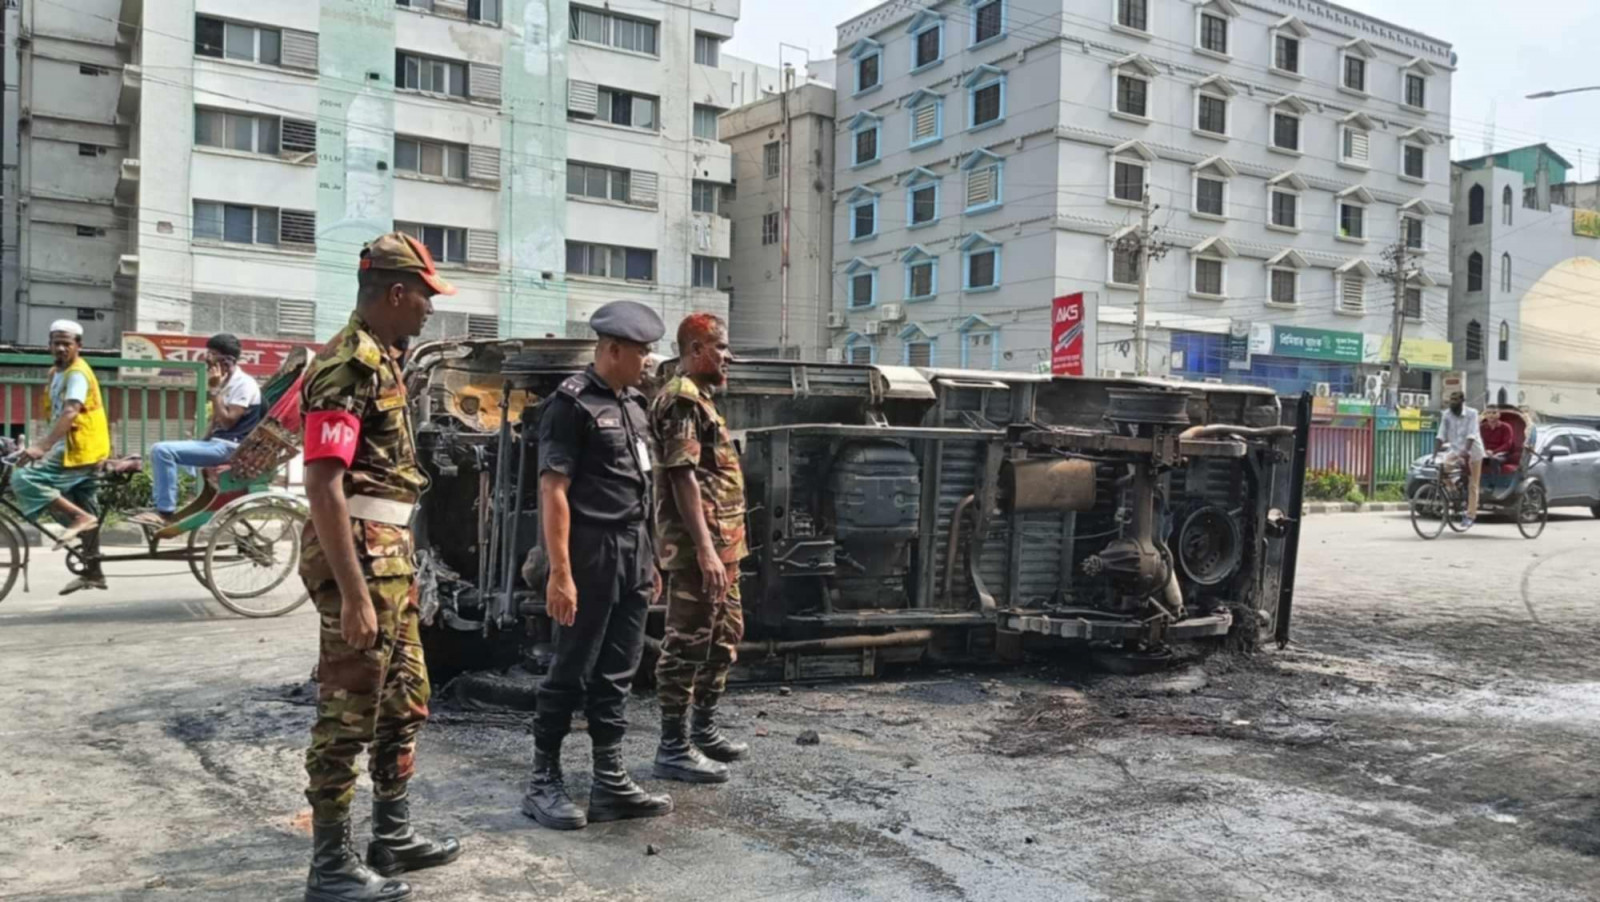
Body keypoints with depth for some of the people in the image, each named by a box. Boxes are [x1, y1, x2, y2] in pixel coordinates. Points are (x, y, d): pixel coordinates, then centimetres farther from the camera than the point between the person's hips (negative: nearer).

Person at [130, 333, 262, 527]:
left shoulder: (244, 384, -13)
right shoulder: (226, 384, 16)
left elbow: (227, 421, -20)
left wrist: (215, 390, -17)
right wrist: (201, 444, 11)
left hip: (230, 446, -10)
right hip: (217, 442, 10)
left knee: (162, 451, -20)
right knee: (161, 450, 20)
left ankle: (165, 512, -15)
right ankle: (162, 505, 15)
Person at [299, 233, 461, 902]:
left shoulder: (380, 360, 13)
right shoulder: (349, 368, -17)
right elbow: (323, 486, -23)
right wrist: (354, 594, -26)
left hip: (391, 553, 10)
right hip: (358, 556, -10)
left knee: (405, 700, 17)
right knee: (349, 713, 0)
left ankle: (393, 836, 30)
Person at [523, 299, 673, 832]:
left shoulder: (633, 403, 15)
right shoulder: (572, 404, -9)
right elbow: (553, 493, -15)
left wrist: (649, 560, 17)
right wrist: (560, 573, -20)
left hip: (632, 556, 8)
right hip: (592, 554, -8)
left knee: (616, 674, 11)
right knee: (572, 672, 0)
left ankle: (611, 784, 18)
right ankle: (543, 783, 13)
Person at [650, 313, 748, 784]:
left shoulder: (701, 398, 19)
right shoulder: (682, 399, -12)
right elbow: (683, 477, -20)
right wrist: (705, 549, -25)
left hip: (722, 544, 10)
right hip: (699, 548, -10)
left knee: (724, 635, 17)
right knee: (687, 643, -4)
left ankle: (705, 730, 28)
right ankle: (673, 747, 4)